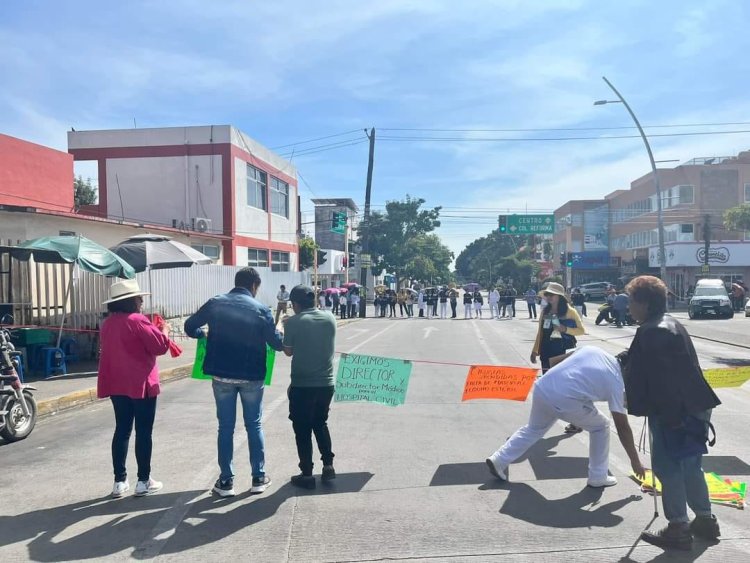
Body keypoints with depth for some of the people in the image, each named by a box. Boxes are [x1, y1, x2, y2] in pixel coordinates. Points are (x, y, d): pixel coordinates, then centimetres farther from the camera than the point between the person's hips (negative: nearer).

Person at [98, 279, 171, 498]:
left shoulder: (108, 323, 10)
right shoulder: (137, 321, -15)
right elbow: (159, 346, -16)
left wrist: (153, 329, 20)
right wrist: (164, 330, 3)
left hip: (117, 385, 7)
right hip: (141, 384, -7)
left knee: (122, 430, 12)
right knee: (144, 432, 2)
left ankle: (119, 481, 16)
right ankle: (144, 481, 9)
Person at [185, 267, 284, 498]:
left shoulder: (215, 303, -1)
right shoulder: (260, 309, -7)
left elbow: (190, 327, 4)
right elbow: (277, 343, -5)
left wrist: (205, 334, 24)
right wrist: (281, 334, 17)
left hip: (222, 375, 1)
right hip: (251, 377, -1)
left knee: (225, 427, 10)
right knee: (254, 426, 12)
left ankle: (226, 481, 14)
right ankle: (259, 478, 18)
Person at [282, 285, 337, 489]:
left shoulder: (293, 322, -11)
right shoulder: (330, 318, 1)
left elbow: (288, 351, -2)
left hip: (302, 385, -4)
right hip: (326, 383, 4)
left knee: (302, 429, 8)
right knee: (321, 424, 23)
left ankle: (307, 474, 12)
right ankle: (328, 465, 21)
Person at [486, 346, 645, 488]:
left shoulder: (591, 349, 17)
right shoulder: (616, 382, 6)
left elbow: (553, 361, 16)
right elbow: (623, 428, 9)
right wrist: (635, 462, 18)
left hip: (542, 388, 6)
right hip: (564, 401, -6)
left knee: (533, 429, 30)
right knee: (601, 427, 20)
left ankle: (498, 461, 29)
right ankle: (598, 477, 27)